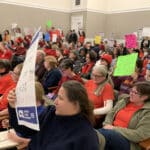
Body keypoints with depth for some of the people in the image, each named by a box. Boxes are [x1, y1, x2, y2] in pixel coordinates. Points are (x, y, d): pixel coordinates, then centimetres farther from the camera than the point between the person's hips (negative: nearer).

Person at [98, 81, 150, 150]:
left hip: (128, 142, -5)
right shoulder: (124, 101, 11)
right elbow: (110, 114, 18)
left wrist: (115, 129, -16)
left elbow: (139, 135, -16)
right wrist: (107, 125, -5)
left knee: (105, 133, -35)